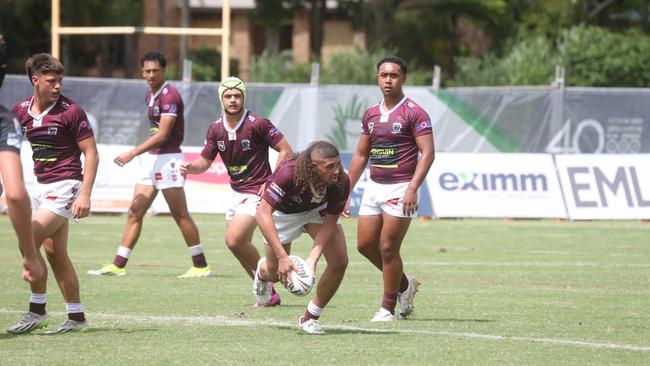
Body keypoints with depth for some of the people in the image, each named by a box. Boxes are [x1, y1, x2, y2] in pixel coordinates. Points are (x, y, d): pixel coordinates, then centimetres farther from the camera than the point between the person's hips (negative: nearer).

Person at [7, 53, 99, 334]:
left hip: (64, 186, -7)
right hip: (41, 186, 7)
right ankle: (76, 317, 14)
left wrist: (85, 194, -18)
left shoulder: (70, 111, -12)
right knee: (55, 253, 7)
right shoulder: (21, 111, 5)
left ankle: (37, 311, -5)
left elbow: (91, 153, -11)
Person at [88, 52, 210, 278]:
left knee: (180, 215, -3)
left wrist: (133, 153, -23)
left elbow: (162, 134, -20)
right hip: (151, 161, 9)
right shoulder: (151, 96, 14)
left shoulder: (169, 96, -14)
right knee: (134, 213, 4)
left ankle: (201, 266, 5)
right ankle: (118, 265, 4)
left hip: (168, 159, -9)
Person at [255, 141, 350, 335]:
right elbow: (262, 213, -44)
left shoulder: (341, 182, -33)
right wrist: (282, 257, -50)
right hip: (284, 213, -2)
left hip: (318, 210, 2)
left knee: (339, 261, -17)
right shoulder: (288, 173, -43)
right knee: (275, 273, 7)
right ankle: (262, 272, 49)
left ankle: (310, 317, 3)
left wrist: (312, 259, -38)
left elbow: (329, 224, -24)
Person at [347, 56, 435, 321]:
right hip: (374, 187, 7)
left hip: (400, 189, -7)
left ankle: (388, 308, 4)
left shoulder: (414, 113, -8)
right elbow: (360, 155, 19)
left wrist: (412, 188, -24)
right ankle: (405, 284, 28)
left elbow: (427, 153, -14)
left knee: (388, 248, -7)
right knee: (365, 244, 7)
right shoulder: (371, 115, 12)